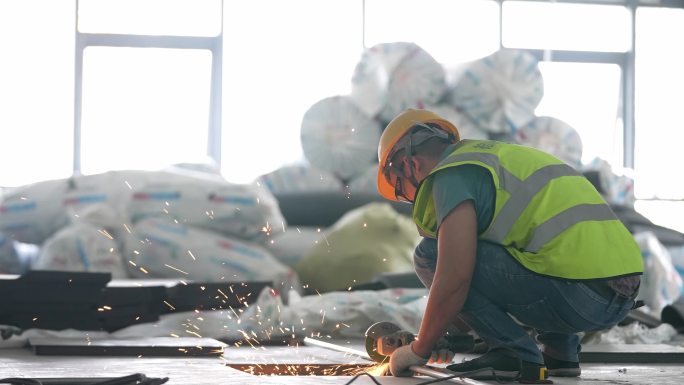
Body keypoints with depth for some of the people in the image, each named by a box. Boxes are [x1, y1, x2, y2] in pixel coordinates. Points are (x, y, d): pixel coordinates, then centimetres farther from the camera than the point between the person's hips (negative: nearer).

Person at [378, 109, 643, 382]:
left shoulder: (453, 173, -1)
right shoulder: (503, 156, 29)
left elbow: (454, 279, -12)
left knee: (431, 255, -3)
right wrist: (447, 327, 39)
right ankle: (560, 349, 19)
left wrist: (418, 351, 0)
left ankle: (515, 352, -4)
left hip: (577, 294, -9)